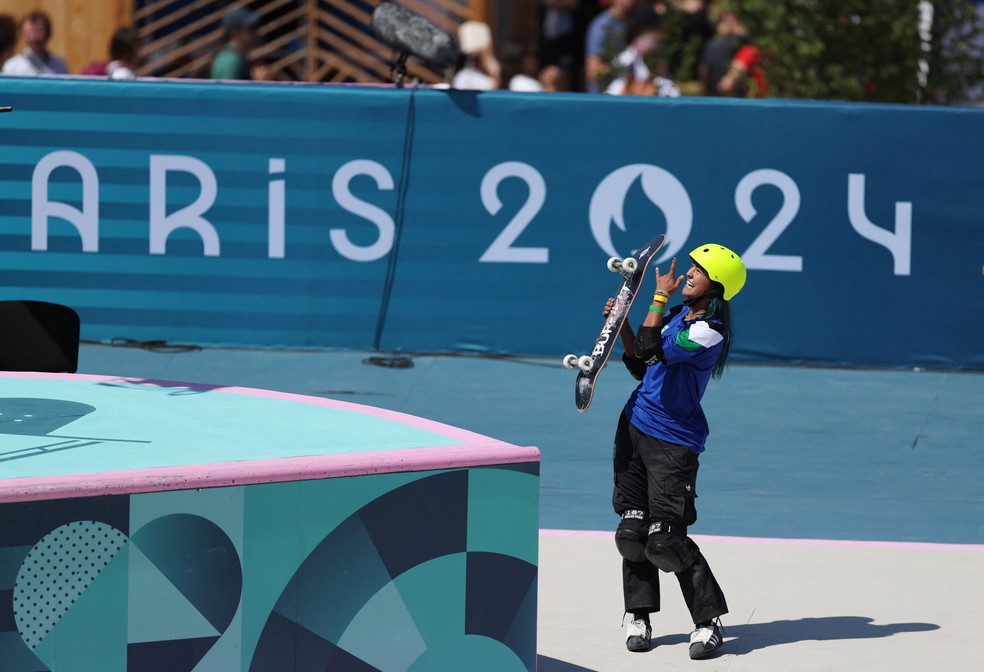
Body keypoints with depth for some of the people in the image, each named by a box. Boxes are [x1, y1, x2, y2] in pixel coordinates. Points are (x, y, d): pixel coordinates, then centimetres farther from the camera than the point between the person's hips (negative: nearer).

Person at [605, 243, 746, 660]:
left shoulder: (709, 332, -18)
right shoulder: (678, 314, 9)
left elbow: (650, 351, -26)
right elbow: (640, 367, 18)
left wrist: (660, 296, -17)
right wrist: (622, 325, 6)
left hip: (674, 442, -8)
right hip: (634, 427, 8)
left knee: (665, 539, -12)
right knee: (632, 531, 6)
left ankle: (709, 621, -2)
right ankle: (639, 616, 17)